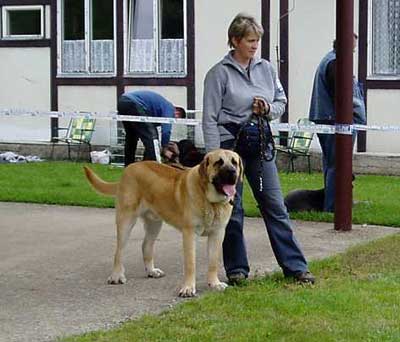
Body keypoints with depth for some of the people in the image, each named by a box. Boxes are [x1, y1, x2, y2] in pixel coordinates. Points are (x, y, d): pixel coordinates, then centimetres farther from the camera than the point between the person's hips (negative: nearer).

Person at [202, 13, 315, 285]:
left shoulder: (266, 68, 8)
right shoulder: (219, 73, -6)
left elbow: (282, 101, 18)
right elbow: (210, 118, -8)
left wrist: (269, 108, -6)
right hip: (230, 143, -4)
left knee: (275, 205, 3)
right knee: (232, 211, 3)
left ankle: (295, 265, 5)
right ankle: (236, 268, 15)